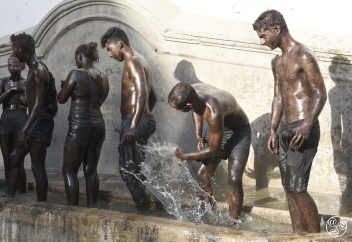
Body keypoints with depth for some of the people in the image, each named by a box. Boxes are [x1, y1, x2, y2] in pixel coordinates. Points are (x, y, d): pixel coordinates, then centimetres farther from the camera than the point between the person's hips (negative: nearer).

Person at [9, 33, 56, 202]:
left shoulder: (38, 71, -17)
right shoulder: (35, 69, 15)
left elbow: (39, 104, -23)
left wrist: (24, 129, -28)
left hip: (39, 122, -11)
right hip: (34, 122, 11)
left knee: (37, 167, -10)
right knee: (15, 160, 14)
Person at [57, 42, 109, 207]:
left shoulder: (76, 73, -10)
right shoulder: (104, 78, 9)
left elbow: (61, 99, -1)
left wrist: (66, 87, 19)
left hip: (79, 125, -7)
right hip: (98, 124, 7)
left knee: (69, 170, 0)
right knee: (91, 170, 11)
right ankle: (91, 208, 12)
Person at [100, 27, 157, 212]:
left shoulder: (133, 62, -12)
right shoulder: (140, 62, 20)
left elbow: (142, 94, -25)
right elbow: (153, 96, 26)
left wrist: (133, 125, -30)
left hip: (134, 121, -10)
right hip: (142, 120, 10)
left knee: (128, 168, -8)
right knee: (134, 168, 12)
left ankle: (143, 208, -5)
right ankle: (143, 205, 14)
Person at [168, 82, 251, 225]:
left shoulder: (213, 113, -43)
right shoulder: (193, 91, -22)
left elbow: (213, 150, -29)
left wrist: (185, 156, -18)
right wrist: (198, 135, -5)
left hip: (238, 132, -7)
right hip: (216, 130, 8)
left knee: (234, 180, -16)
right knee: (203, 174, 6)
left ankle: (235, 222, -7)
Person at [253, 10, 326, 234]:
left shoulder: (303, 56, -11)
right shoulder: (277, 62, 15)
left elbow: (320, 94, -15)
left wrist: (307, 125, -27)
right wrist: (273, 130, 17)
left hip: (303, 129, -9)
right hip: (285, 129, 9)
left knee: (297, 187, -12)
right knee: (289, 187, 9)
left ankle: (317, 237, -3)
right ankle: (298, 234, 16)